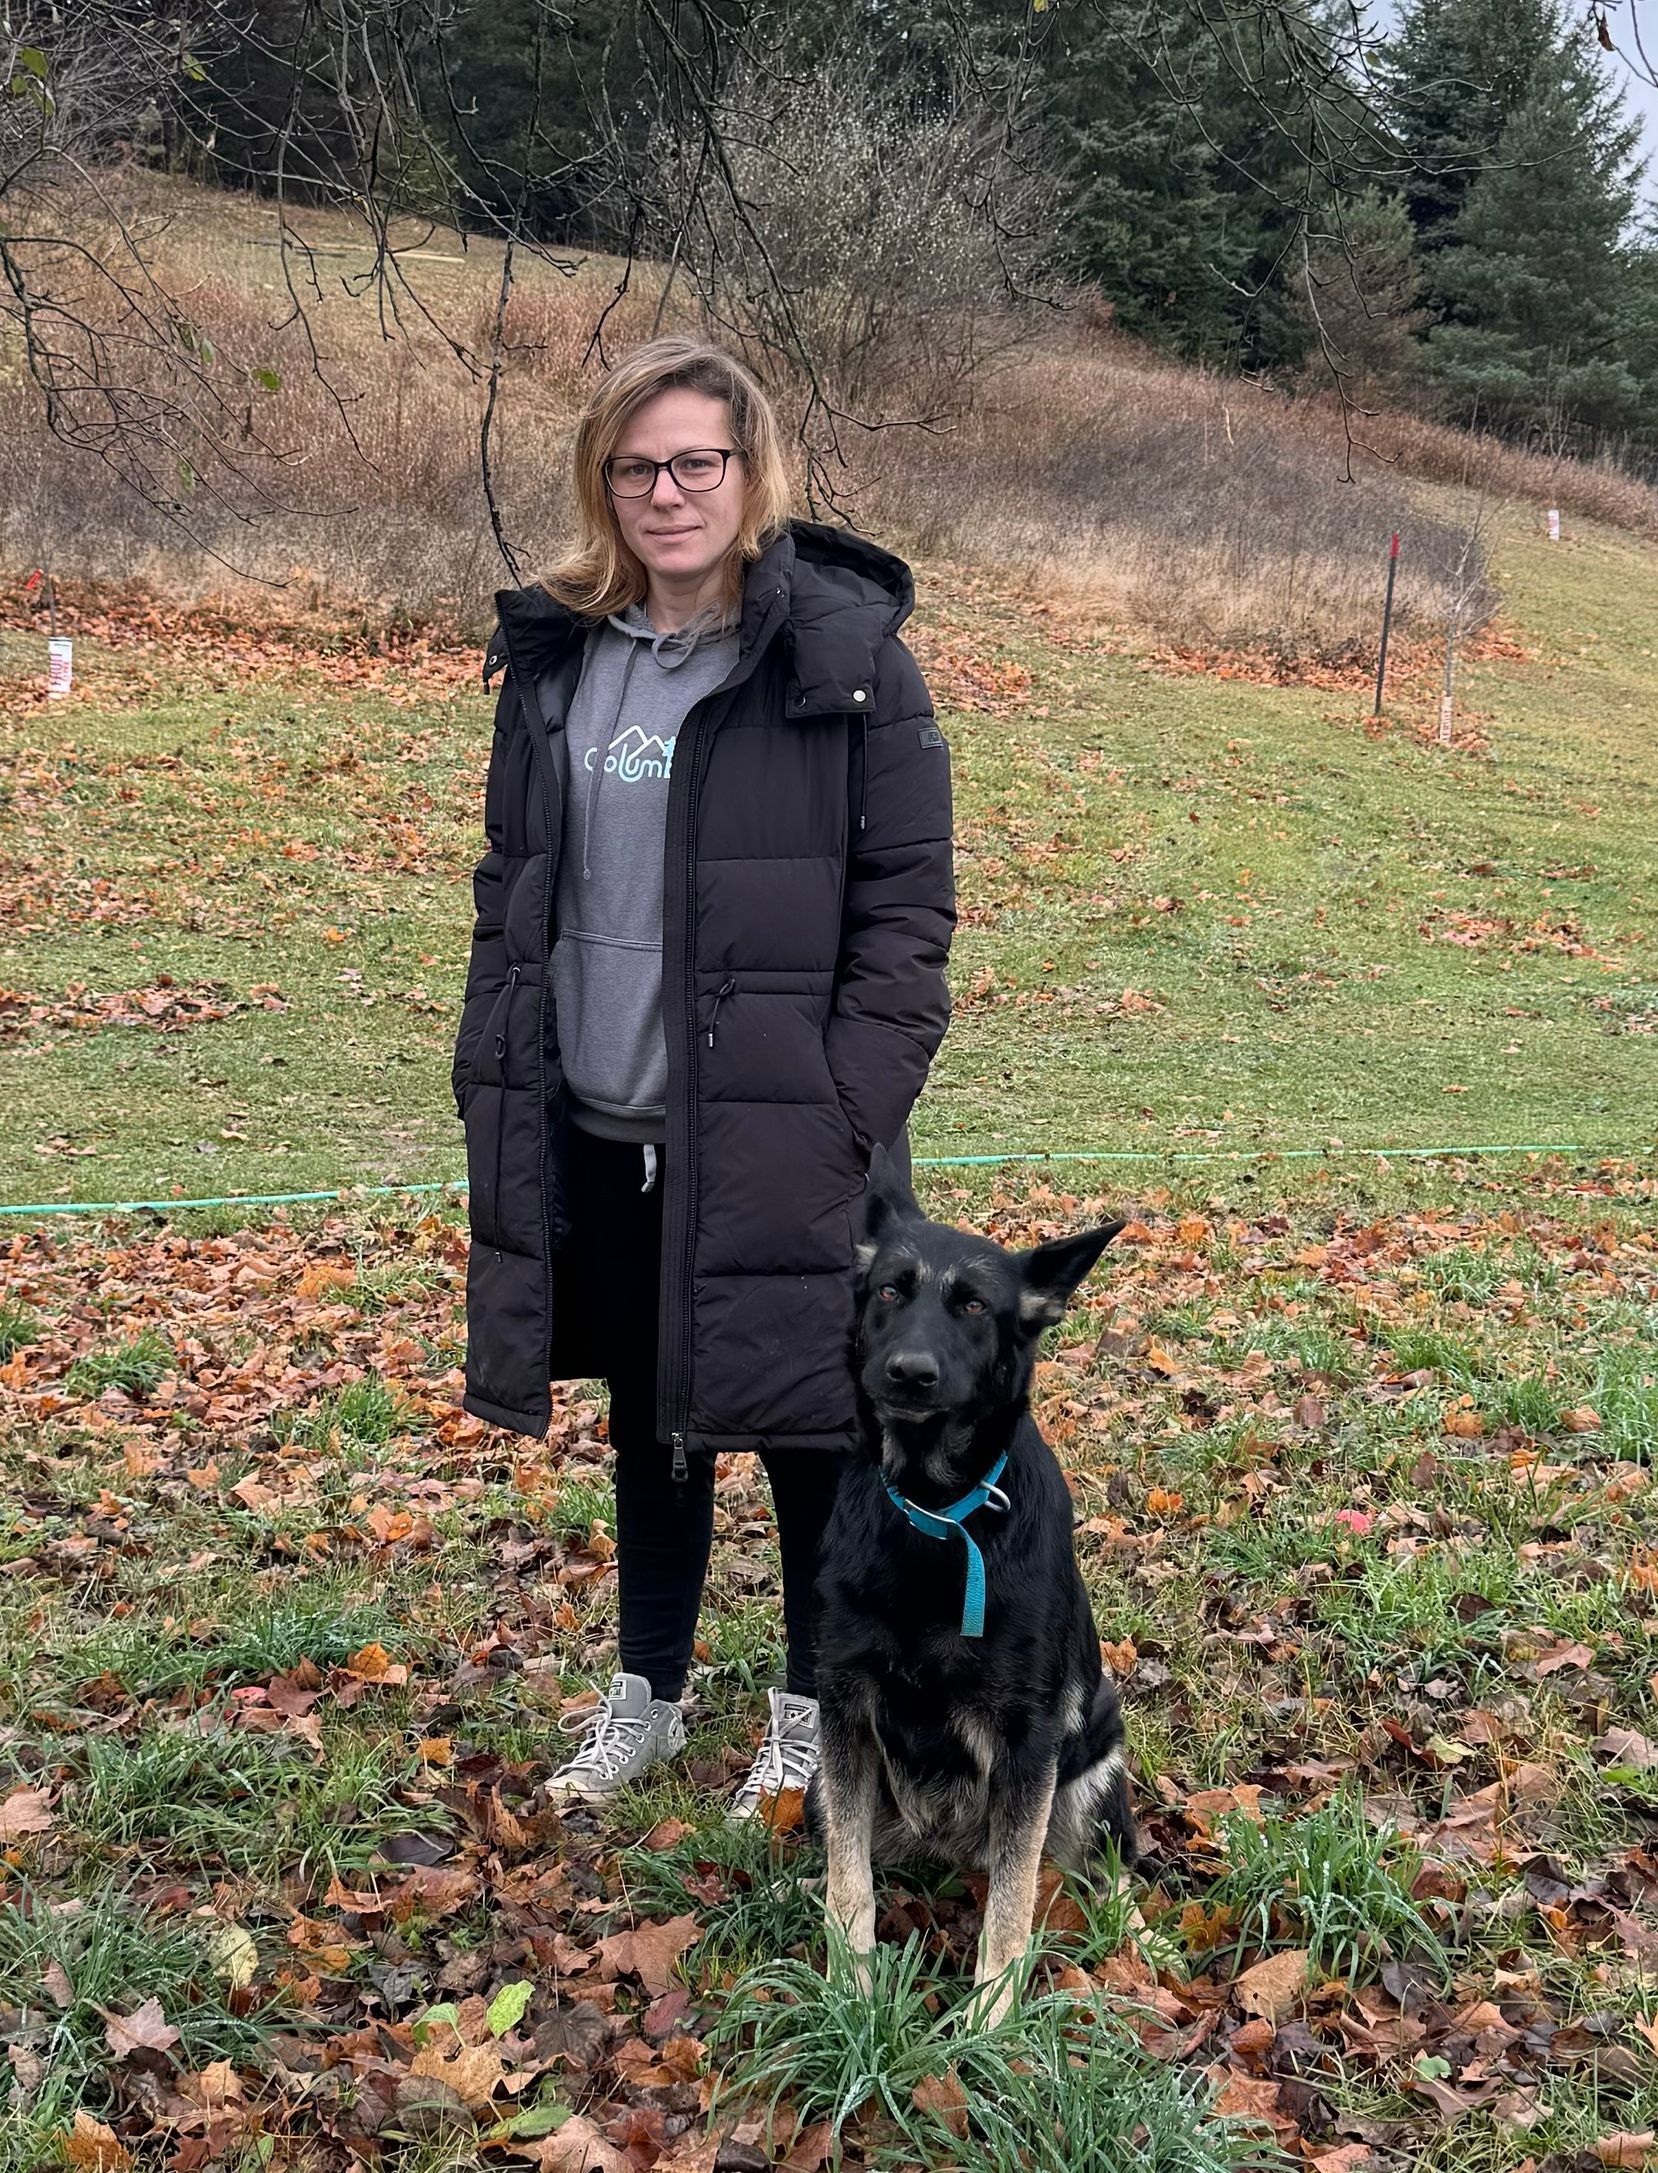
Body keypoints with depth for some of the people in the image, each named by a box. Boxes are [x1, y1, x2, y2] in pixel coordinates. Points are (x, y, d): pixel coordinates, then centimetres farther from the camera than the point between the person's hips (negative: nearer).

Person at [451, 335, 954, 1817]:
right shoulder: (557, 653, 8)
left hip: (774, 1139, -5)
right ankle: (646, 1696, 37)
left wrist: (851, 1113, -14)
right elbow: (513, 882, 14)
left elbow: (906, 907, -8)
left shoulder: (845, 654, -8)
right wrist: (492, 1077, 7)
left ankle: (814, 1714, 29)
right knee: (648, 1419, 19)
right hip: (591, 1125, 5)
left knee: (807, 1426, 9)